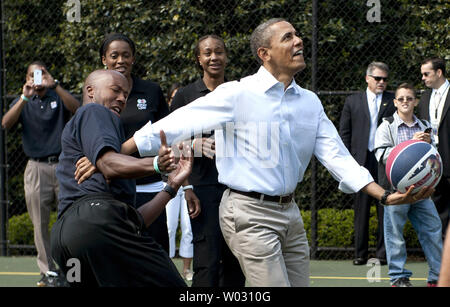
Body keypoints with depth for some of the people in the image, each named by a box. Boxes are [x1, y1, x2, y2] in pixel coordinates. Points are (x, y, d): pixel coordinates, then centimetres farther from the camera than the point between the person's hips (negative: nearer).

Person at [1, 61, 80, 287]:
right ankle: (48, 272, 3)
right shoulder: (23, 102, 12)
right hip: (36, 168, 1)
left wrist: (54, 85, -24)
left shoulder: (58, 97, 9)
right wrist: (25, 97, -19)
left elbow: (77, 108, -14)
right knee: (40, 223, -1)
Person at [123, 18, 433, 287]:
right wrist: (112, 155, -10)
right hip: (250, 213, -7)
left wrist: (385, 195, -5)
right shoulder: (237, 94, -8)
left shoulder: (309, 102, 9)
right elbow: (176, 125, -7)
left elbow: (336, 155, 7)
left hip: (289, 212, 7)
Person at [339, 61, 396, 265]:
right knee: (361, 209, 3)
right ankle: (360, 254, 8)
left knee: (385, 209, 0)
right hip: (361, 161, 1)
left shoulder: (393, 102, 7)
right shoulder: (353, 101, 10)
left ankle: (383, 253, 5)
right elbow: (344, 132, 10)